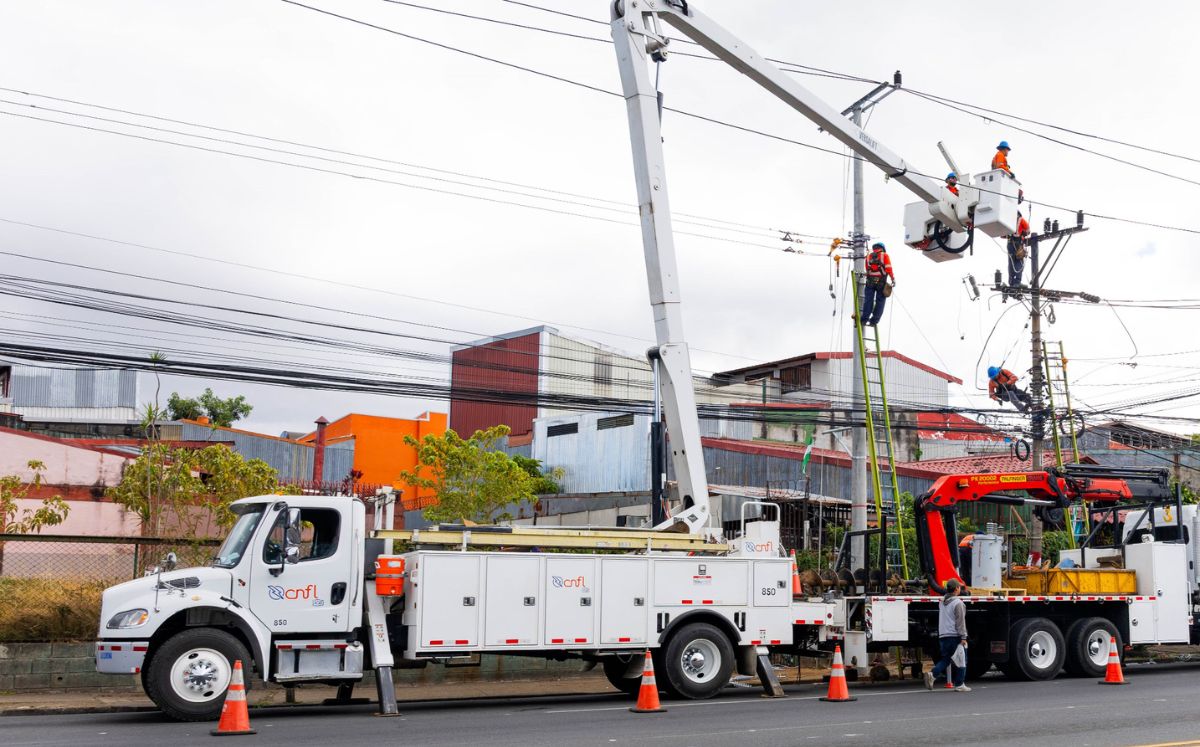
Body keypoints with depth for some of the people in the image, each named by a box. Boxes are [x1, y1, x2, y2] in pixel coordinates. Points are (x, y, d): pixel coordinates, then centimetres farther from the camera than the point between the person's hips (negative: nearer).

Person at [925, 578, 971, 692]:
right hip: (955, 636, -7)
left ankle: (932, 674, -9)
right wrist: (963, 637, -15)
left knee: (946, 659, 13)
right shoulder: (957, 603, -11)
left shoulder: (942, 602, 14)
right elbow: (960, 622, -15)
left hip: (943, 636, 7)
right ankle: (959, 684, 6)